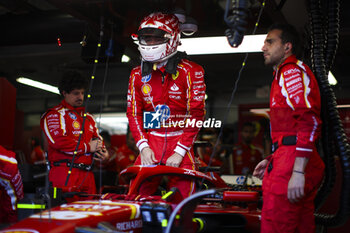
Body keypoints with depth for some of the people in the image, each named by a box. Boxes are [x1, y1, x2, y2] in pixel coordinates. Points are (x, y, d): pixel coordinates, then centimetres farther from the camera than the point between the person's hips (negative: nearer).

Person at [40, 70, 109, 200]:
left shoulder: (88, 117, 25)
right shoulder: (55, 114, 1)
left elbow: (98, 140, 27)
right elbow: (58, 141, -14)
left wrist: (103, 153, 2)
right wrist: (87, 147, -9)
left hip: (87, 175, 7)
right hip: (65, 173, -7)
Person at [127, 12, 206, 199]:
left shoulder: (190, 71, -3)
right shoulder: (137, 74, 11)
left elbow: (196, 115, -5)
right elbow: (133, 113, 10)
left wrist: (179, 151, -10)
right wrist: (143, 147, -3)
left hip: (180, 143, -3)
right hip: (151, 142, 3)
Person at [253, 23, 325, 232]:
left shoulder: (293, 71, -7)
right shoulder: (284, 74, 27)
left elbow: (310, 122, -19)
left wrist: (298, 171, -25)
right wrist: (271, 160, 27)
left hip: (293, 163, -11)